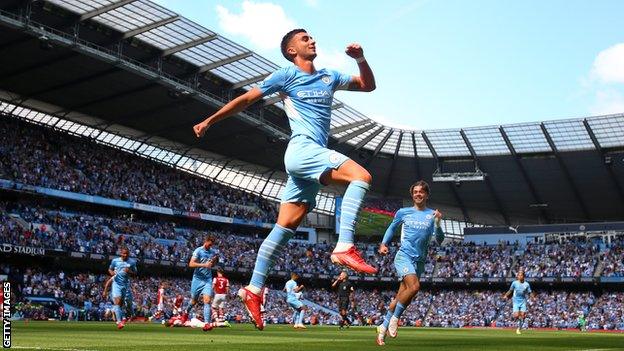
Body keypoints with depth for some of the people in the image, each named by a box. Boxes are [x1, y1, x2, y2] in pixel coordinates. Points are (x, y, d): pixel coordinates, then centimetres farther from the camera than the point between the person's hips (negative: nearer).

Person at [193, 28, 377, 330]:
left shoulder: (329, 77, 22)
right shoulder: (286, 75, 6)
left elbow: (368, 85, 26)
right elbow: (246, 99, 10)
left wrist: (361, 59, 8)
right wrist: (209, 121, 12)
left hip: (313, 157, 6)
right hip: (302, 148, -6)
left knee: (286, 226, 3)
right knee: (361, 175, -25)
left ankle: (253, 289, 5)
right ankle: (344, 247, -33)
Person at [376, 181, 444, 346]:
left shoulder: (432, 214, 5)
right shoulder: (403, 212, 7)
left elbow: (439, 240, -2)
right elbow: (392, 227, 24)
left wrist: (438, 223, -18)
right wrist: (383, 244, 10)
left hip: (420, 261, 2)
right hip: (404, 256, -2)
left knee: (401, 297, 2)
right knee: (414, 286, -27)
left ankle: (383, 328, 17)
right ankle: (395, 318, -11)